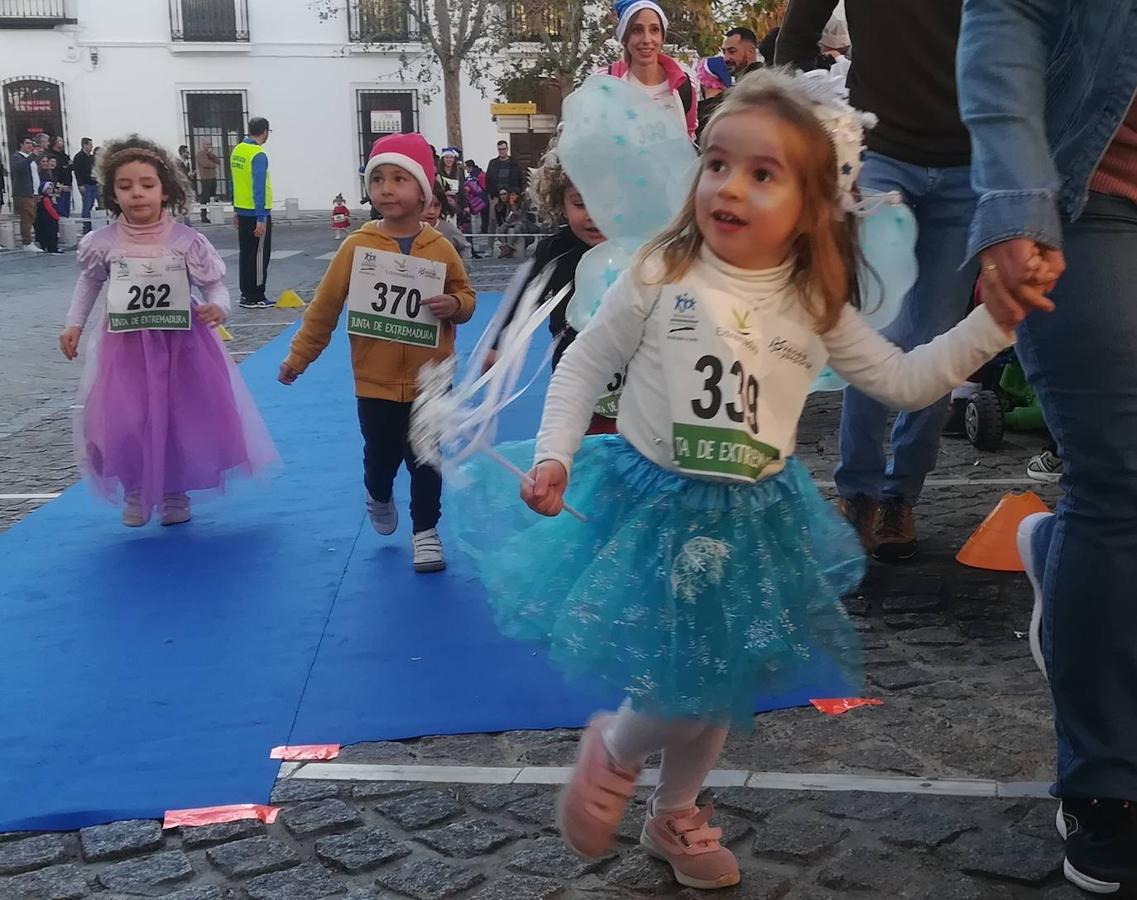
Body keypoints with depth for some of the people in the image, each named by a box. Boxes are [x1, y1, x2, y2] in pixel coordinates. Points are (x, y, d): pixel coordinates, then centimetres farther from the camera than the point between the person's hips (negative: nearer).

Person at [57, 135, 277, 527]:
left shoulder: (186, 240, -13)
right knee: (122, 424, -3)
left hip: (181, 344, -1)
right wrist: (74, 324, 12)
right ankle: (135, 491, 25)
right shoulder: (103, 243, -7)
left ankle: (174, 492, 31)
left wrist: (218, 307, -27)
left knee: (185, 420, 7)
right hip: (126, 348, 1)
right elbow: (89, 280, 13)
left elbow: (215, 283, -6)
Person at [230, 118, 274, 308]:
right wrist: (261, 219, -20)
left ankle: (246, 294, 18)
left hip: (242, 212, 8)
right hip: (257, 213, -8)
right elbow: (258, 189, -21)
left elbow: (236, 183, 12)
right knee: (259, 255, 0)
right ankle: (255, 298, 2)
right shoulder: (258, 156, -17)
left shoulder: (237, 150, 6)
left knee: (246, 254, 13)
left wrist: (236, 210, 19)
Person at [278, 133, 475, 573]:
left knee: (426, 461, 7)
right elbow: (325, 305, -1)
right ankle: (378, 498, 44)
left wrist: (454, 305, -16)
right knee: (380, 456, 10)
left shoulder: (441, 249, -5)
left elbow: (466, 297, 8)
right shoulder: (357, 246, -7)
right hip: (375, 381, 0)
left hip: (429, 381, 0)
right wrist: (298, 356, 3)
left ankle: (425, 532, 24)